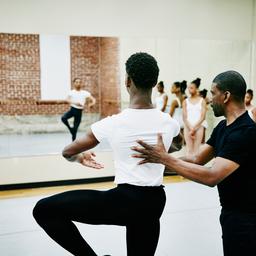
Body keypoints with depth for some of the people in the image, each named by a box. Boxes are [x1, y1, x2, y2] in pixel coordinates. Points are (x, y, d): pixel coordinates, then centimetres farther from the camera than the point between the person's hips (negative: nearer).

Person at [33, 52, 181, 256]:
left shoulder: (113, 123, -12)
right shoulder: (169, 122, 0)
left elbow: (68, 152, 1)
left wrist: (81, 157, 24)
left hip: (124, 200, -6)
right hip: (155, 203, 6)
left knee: (44, 210, -1)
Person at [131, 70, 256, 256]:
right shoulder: (223, 127, 6)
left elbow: (212, 177, -32)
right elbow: (198, 160, 4)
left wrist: (165, 159, -29)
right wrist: (158, 159, -8)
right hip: (232, 212, 9)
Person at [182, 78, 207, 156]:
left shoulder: (202, 101, 1)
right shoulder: (185, 101, 5)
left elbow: (203, 117, -4)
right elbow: (184, 117, 1)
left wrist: (194, 128, -10)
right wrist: (190, 128, -10)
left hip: (198, 127, -1)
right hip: (188, 127, 1)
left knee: (196, 148, 0)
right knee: (189, 148, 2)